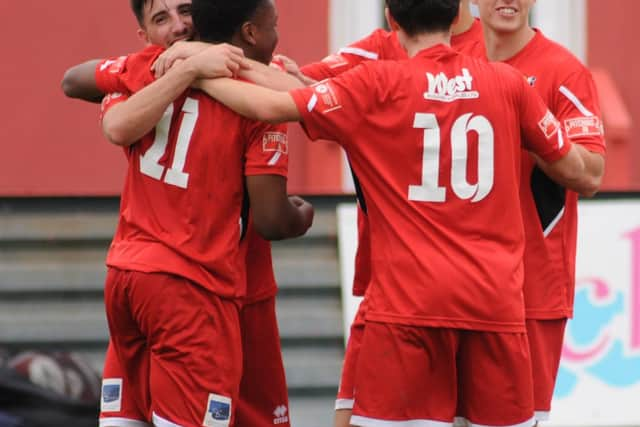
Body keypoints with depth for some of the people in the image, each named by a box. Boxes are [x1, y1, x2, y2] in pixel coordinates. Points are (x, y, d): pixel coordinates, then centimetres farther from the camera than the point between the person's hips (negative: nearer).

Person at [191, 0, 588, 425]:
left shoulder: (377, 85, -1)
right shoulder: (508, 82, 6)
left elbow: (272, 106, -6)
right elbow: (575, 169, 15)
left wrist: (200, 76, 10)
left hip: (410, 299, -2)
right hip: (497, 299, 2)